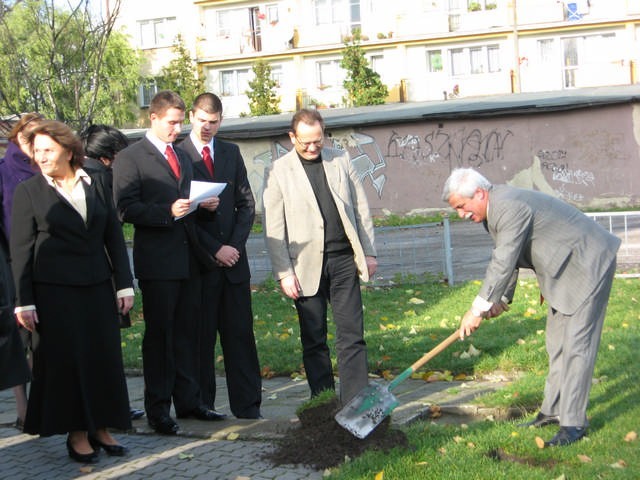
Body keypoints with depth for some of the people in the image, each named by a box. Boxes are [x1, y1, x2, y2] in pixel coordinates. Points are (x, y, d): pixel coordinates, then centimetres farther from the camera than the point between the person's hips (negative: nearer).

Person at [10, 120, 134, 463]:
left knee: (104, 355, 5)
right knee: (65, 359, 2)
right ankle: (76, 434, 12)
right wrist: (23, 301, -8)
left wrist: (124, 283, 4)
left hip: (97, 287, 3)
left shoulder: (94, 185, 8)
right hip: (54, 290, -3)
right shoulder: (28, 191, 0)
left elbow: (114, 236, 9)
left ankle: (100, 428, 17)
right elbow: (20, 250, -2)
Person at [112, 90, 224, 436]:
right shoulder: (130, 158, -4)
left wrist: (206, 203, 6)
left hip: (188, 258, 7)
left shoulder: (182, 155, 20)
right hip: (157, 261, -7)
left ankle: (188, 401, 21)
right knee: (159, 335, 0)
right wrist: (168, 212, -23)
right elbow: (126, 209, -13)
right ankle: (157, 409, 8)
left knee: (187, 332, 11)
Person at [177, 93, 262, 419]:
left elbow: (246, 204, 12)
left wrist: (234, 246, -2)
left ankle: (247, 405, 9)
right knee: (201, 336, 2)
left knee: (240, 333, 4)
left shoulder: (231, 153, 14)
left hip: (233, 258, 4)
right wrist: (215, 249, -10)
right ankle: (201, 407, 11)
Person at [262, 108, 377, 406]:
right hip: (306, 265, -2)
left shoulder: (341, 161, 9)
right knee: (313, 338, 6)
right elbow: (273, 228, -2)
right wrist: (284, 273, -7)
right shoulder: (277, 172, 0)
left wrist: (368, 252, 9)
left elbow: (361, 208, 13)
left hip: (343, 259, 2)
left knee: (352, 334, 0)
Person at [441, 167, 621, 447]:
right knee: (557, 343, 14)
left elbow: (503, 263, -30)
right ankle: (554, 410, 23)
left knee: (577, 344, -10)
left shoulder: (511, 207, -28)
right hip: (563, 270, 11)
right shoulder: (494, 209, 4)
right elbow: (505, 260, 14)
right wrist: (502, 299, 8)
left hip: (589, 264, -11)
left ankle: (574, 422, -6)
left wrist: (477, 310, -24)